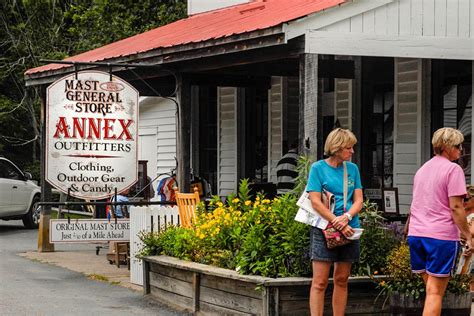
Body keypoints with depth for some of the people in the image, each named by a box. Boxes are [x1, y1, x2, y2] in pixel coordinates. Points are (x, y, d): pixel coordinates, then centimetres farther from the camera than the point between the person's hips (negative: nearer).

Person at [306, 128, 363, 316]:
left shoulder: (352, 169, 10)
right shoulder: (318, 168, -3)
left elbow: (358, 201, 6)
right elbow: (315, 202, -9)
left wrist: (347, 217, -14)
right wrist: (337, 222, -16)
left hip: (349, 229, 5)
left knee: (342, 280, 9)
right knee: (320, 281, -7)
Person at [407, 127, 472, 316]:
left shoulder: (422, 169, 18)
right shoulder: (453, 169, -7)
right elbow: (456, 207, -13)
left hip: (416, 233, 7)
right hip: (441, 236, -7)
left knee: (431, 289, 14)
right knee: (435, 293, -7)